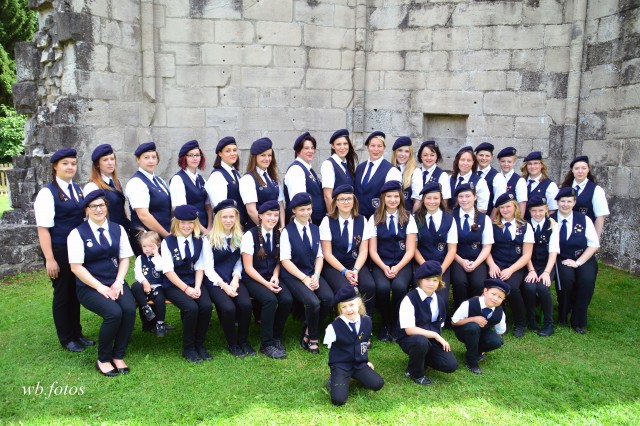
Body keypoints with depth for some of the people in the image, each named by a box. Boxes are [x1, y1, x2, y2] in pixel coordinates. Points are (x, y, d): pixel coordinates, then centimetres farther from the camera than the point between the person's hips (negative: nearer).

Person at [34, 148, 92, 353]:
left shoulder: (78, 190, 9)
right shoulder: (47, 192, -11)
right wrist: (49, 259, -18)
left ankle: (77, 333, 31)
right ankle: (66, 338, 23)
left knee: (76, 291, 16)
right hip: (59, 251, -6)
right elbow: (43, 228, -15)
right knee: (62, 293, 7)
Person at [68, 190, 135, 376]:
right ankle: (103, 359, -7)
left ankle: (118, 356, -7)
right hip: (89, 287, -4)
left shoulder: (117, 229, 8)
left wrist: (118, 282, -10)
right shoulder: (77, 233, -5)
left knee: (130, 309, -26)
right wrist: (100, 287, -17)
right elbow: (76, 266, -10)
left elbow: (124, 258, 7)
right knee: (114, 312, -29)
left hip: (115, 283, 4)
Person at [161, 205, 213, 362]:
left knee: (207, 306, -24)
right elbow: (168, 270, -11)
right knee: (191, 308, -29)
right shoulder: (168, 241, -6)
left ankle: (199, 344, -3)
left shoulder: (198, 241, 6)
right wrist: (186, 288, -19)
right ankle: (188, 348, -8)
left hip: (193, 282, 4)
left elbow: (199, 267, 4)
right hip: (174, 285, -3)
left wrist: (197, 287, -12)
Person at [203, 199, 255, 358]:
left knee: (246, 304, -24)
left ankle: (243, 340, 0)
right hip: (215, 281, -3)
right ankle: (232, 343, -1)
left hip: (233, 279, 3)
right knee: (228, 308, -28)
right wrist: (224, 285, -17)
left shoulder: (239, 237, 7)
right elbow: (208, 268, -7)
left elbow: (239, 262, 9)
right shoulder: (209, 239, -5)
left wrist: (235, 279, -9)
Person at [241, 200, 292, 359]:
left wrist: (275, 276, -8)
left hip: (272, 277, 5)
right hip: (252, 279, -4)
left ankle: (276, 337, 1)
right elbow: (248, 267, -12)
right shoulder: (250, 235, -11)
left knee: (287, 299, -22)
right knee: (270, 300, -31)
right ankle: (266, 344, -13)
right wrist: (266, 284, -20)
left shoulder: (278, 235, 4)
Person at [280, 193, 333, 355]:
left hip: (313, 274, 5)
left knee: (329, 298, -23)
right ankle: (313, 338, 1)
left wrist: (316, 276, -9)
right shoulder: (287, 231, -5)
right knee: (313, 303, -29)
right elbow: (285, 260, -10)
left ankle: (308, 331, 3)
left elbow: (319, 256, 9)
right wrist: (304, 278, -17)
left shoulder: (315, 229, 11)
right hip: (293, 276, -5)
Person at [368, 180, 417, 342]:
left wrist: (397, 268, -16)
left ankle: (395, 325, -7)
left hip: (402, 264, 0)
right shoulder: (374, 219, 5)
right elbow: (372, 250, 2)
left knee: (399, 286, -30)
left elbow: (410, 250, 0)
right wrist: (384, 267, -15)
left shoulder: (408, 219, 6)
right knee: (382, 287, -30)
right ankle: (385, 324, -4)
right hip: (381, 264, 0)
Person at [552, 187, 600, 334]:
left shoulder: (584, 219, 2)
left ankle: (578, 321, -9)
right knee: (566, 278, -31)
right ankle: (562, 317, -5)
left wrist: (577, 262, -14)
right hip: (561, 260, -1)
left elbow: (594, 244, -3)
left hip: (583, 259, 1)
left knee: (587, 279, -29)